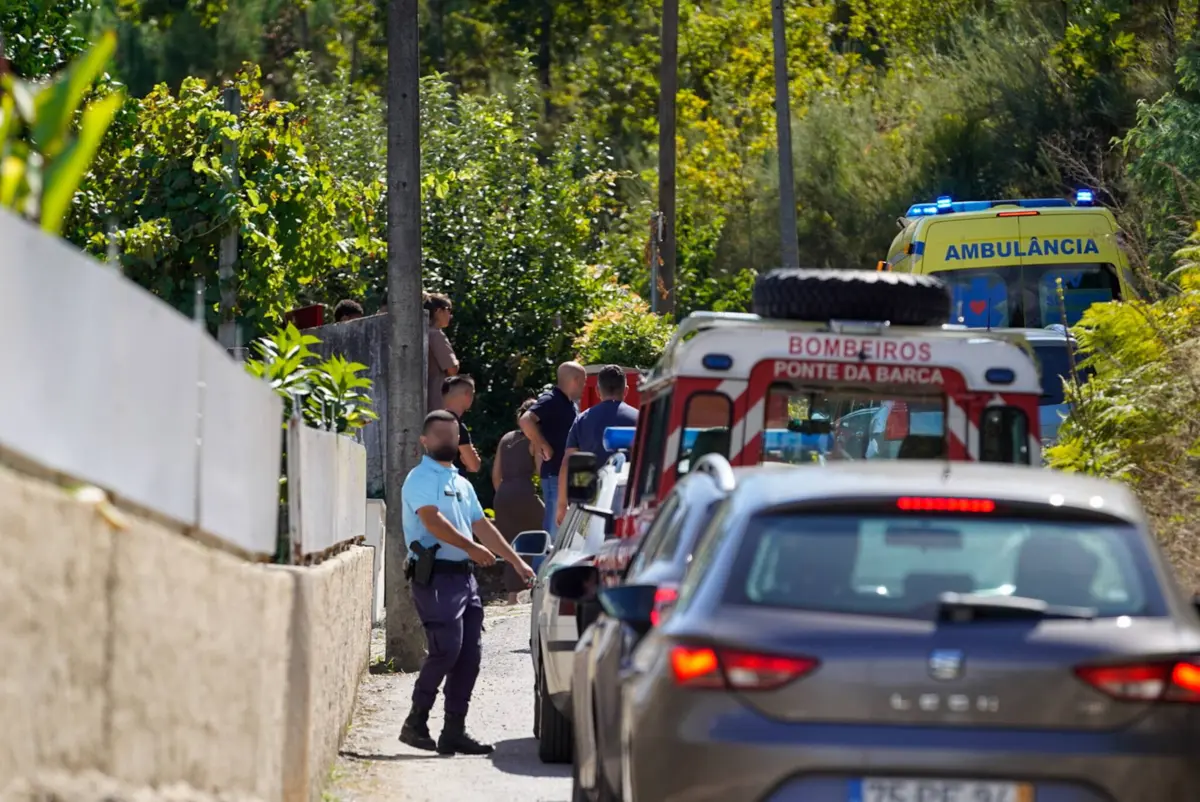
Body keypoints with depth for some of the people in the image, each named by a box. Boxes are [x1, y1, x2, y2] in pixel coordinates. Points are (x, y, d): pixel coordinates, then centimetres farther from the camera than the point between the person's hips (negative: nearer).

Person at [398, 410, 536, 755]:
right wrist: (471, 548, -26)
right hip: (435, 575, -8)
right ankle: (415, 724, -7)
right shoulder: (421, 479, -4)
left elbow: (482, 526, 24)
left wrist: (517, 562, 20)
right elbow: (432, 520, -19)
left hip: (464, 575, 8)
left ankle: (454, 731, 4)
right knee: (446, 650, -16)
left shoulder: (462, 484, 22)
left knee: (469, 654, 2)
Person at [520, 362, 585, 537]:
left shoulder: (571, 404, 16)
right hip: (555, 474, -9)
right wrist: (543, 446, -21)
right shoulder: (551, 400, -12)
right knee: (555, 524, -10)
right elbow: (526, 420, -28)